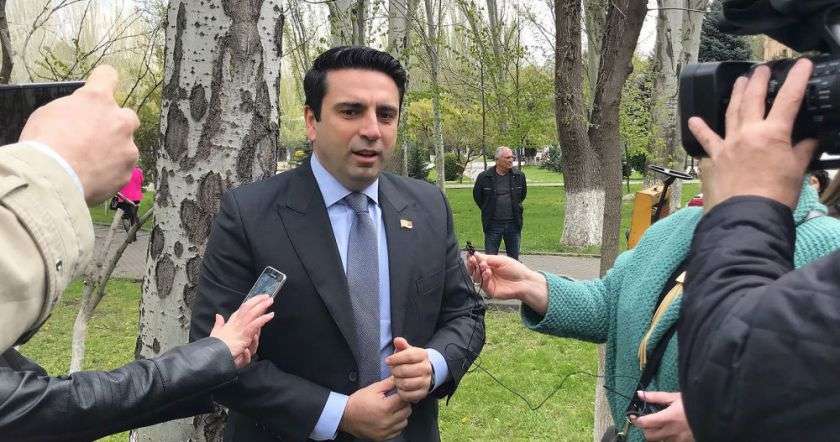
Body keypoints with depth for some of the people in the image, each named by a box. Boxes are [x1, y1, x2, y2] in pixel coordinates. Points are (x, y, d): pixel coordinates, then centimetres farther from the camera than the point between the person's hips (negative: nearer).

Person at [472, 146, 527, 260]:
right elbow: (477, 196, 9)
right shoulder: (484, 177, -6)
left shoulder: (519, 176, 1)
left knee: (514, 257, 12)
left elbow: (523, 194, 19)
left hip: (513, 223, 2)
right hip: (493, 224, -2)